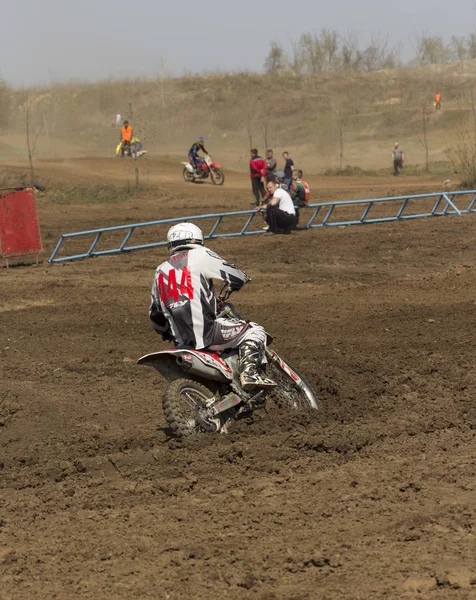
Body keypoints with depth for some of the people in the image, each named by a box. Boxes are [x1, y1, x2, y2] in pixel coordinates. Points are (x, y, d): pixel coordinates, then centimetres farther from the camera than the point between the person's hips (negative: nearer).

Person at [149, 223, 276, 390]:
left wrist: (168, 334, 43)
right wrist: (232, 285, 22)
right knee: (255, 331, 5)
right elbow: (237, 277, -1)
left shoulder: (161, 271, 21)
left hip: (181, 341, 7)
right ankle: (250, 371, -17)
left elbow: (155, 315, 26)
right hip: (206, 333, -7)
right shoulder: (199, 255, 2)